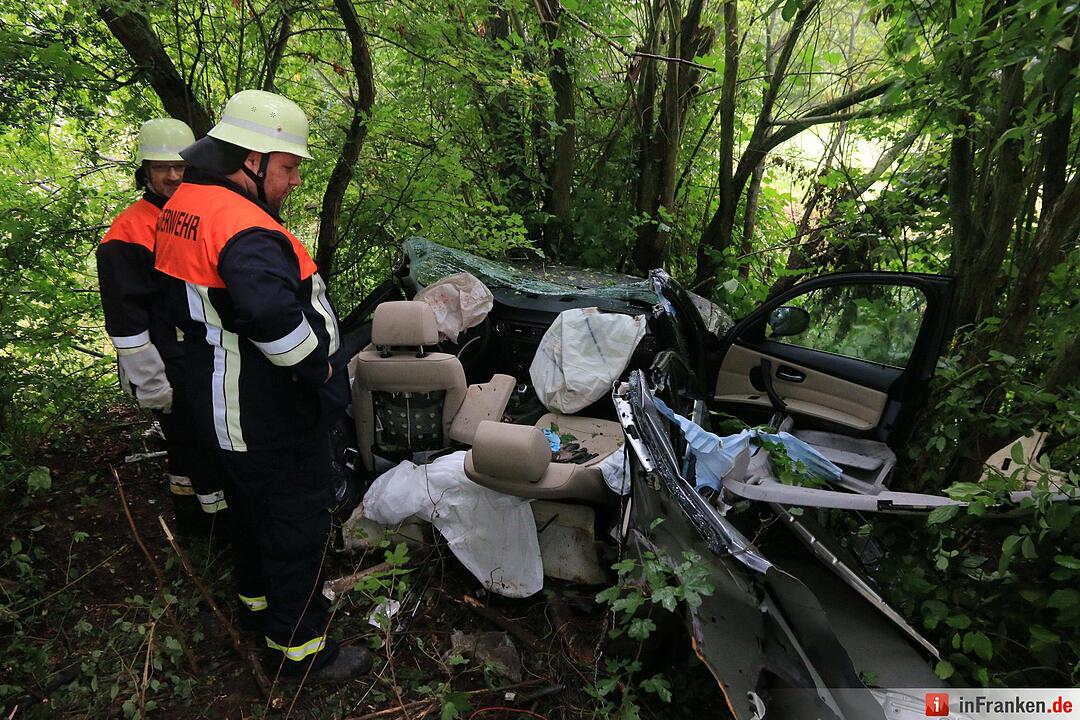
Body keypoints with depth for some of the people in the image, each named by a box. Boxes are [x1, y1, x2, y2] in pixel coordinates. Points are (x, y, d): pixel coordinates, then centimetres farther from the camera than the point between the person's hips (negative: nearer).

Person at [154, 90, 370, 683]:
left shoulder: (181, 209, 7)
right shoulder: (242, 226, -27)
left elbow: (182, 300, 19)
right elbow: (273, 311, -45)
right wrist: (319, 366, -29)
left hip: (222, 404, 10)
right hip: (274, 417, -10)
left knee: (252, 505, 27)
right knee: (297, 522, 6)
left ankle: (258, 598, 49)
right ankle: (299, 645, 24)